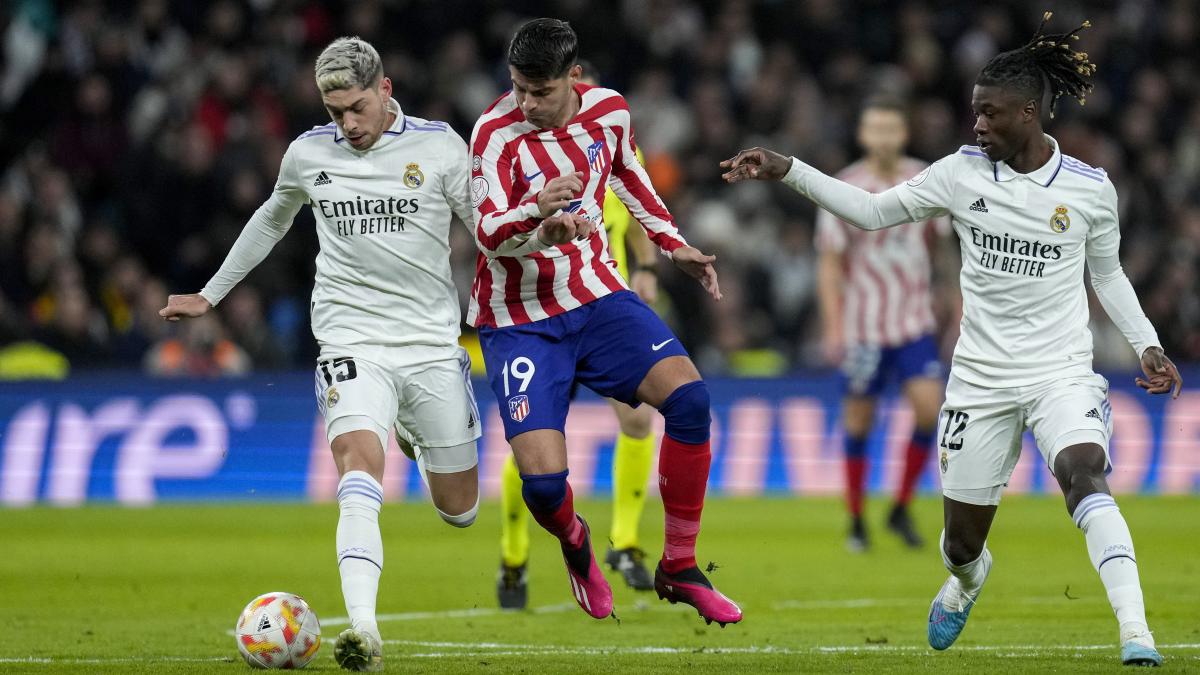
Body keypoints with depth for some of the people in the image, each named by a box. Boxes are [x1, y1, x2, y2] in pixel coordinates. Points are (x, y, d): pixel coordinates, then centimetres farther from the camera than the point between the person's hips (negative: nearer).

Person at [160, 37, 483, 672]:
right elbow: (271, 220, 24)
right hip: (351, 342, -1)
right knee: (360, 473, -27)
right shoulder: (309, 152, 5)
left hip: (432, 344, 1)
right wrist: (210, 294, 29)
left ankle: (415, 440, 45)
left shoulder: (438, 146, -2)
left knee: (459, 510, 9)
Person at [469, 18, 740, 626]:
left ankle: (679, 568, -4)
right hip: (519, 319, -4)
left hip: (596, 296, 4)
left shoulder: (607, 110, -2)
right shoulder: (497, 133, -18)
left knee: (688, 396, -19)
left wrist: (672, 244, 21)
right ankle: (575, 546, 22)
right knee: (541, 479, -18)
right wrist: (537, 211, -47)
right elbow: (487, 235, -27)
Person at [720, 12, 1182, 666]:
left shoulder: (1090, 188, -3)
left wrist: (1147, 344, 1)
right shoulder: (961, 172, -2)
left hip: (1062, 373, -2)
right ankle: (966, 580, 49)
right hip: (981, 378, 2)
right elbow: (872, 211, 4)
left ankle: (1136, 637, -37)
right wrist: (786, 170, -3)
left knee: (1084, 476, -32)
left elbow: (1107, 272, 12)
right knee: (961, 543, 8)